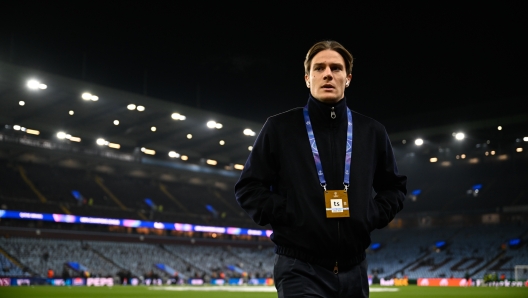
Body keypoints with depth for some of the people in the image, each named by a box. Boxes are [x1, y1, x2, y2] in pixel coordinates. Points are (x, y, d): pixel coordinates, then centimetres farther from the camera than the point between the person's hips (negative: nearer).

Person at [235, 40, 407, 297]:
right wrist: (285, 214, -12)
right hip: (301, 270, -4)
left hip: (354, 270, 4)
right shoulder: (279, 128, -1)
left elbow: (394, 187, 19)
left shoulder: (372, 132, 9)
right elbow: (248, 187, 1)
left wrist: (373, 216, 1)